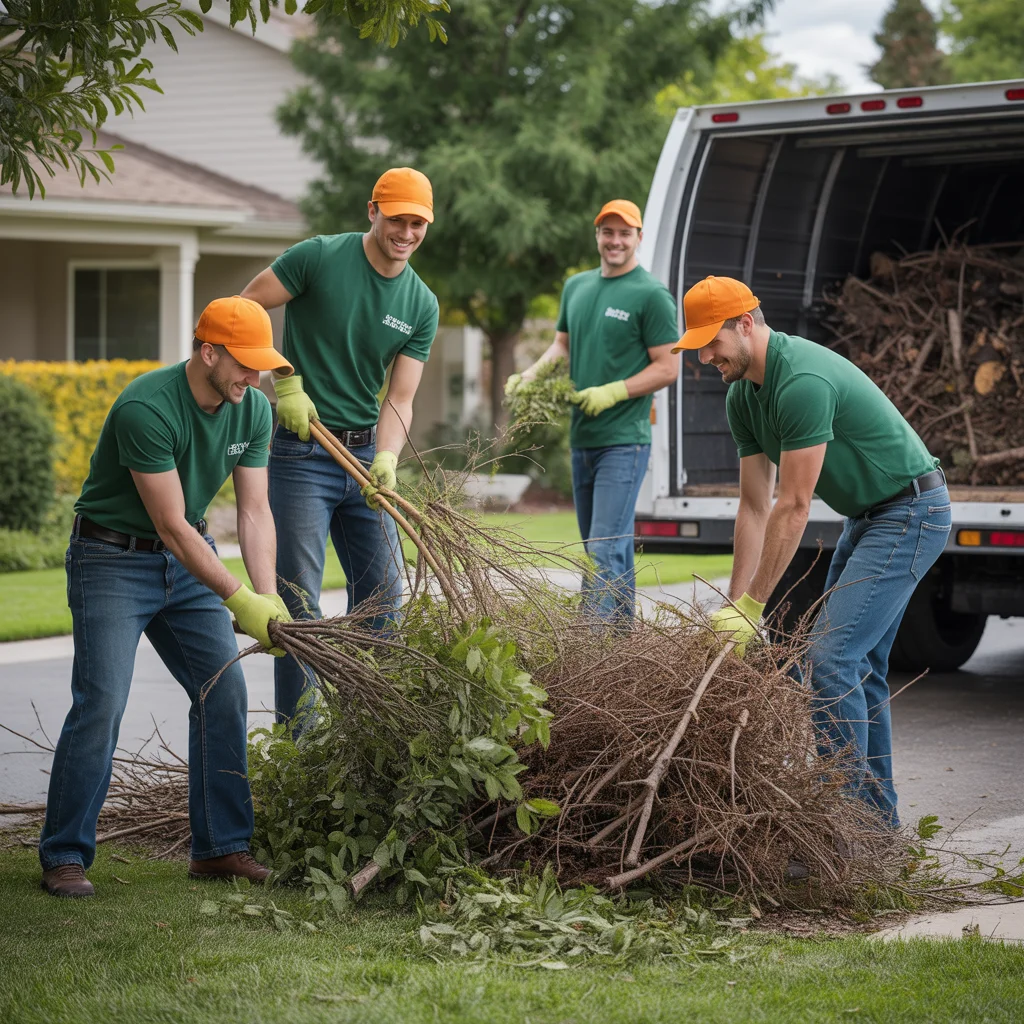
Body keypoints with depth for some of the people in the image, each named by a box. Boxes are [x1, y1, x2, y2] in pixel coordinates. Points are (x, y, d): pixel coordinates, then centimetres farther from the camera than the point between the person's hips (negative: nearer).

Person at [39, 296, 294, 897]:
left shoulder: (254, 410, -6)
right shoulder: (147, 408, -28)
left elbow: (254, 511, -7)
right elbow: (171, 524, -26)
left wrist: (269, 599, -20)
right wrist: (238, 599, -27)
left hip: (188, 557, 7)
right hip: (113, 559, -7)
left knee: (225, 693, -2)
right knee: (101, 702, -13)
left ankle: (221, 848, 8)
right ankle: (65, 857, -3)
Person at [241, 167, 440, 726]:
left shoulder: (422, 306, 5)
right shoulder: (319, 256, -9)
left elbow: (399, 397, -1)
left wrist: (386, 460, -18)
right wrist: (283, 382, -11)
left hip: (364, 454, 6)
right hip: (300, 454, -5)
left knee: (383, 597, 8)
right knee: (299, 602, -4)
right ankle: (296, 739, 3)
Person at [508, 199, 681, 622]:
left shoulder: (651, 295, -7)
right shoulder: (577, 286, 14)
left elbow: (668, 367, -9)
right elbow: (563, 344, 25)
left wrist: (612, 393, -18)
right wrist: (530, 375, 7)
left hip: (623, 442, -7)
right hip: (581, 439, 8)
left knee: (604, 552, -14)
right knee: (615, 550, 13)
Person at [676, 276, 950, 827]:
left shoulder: (802, 381, -28)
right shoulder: (743, 398, 3)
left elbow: (793, 508, -26)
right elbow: (755, 507, 5)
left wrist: (751, 607, -21)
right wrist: (734, 605, 0)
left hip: (910, 512, -10)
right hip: (866, 515, 10)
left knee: (831, 655, -17)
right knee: (858, 663, 12)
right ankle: (877, 813, 20)